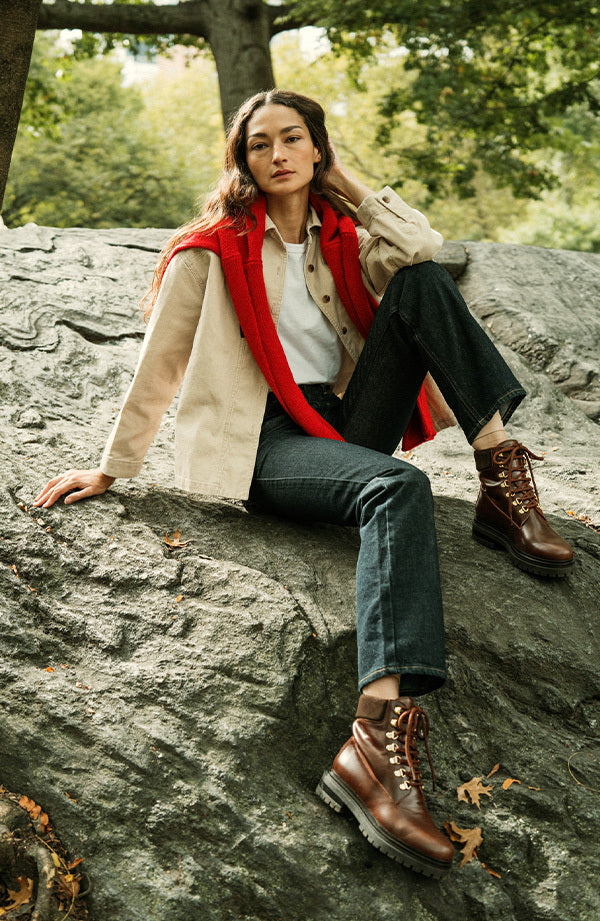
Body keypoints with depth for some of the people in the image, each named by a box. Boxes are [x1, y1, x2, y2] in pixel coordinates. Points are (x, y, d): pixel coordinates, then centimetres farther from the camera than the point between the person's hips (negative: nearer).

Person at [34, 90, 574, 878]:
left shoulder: (343, 238, 15)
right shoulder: (213, 250, 3)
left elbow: (422, 251, -6)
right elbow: (161, 365, 5)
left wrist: (348, 184, 5)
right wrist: (114, 468, 5)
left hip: (348, 424, 5)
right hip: (263, 444, -5)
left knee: (420, 283, -15)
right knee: (399, 488, -39)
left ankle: (502, 476, -22)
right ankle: (381, 732, -58)